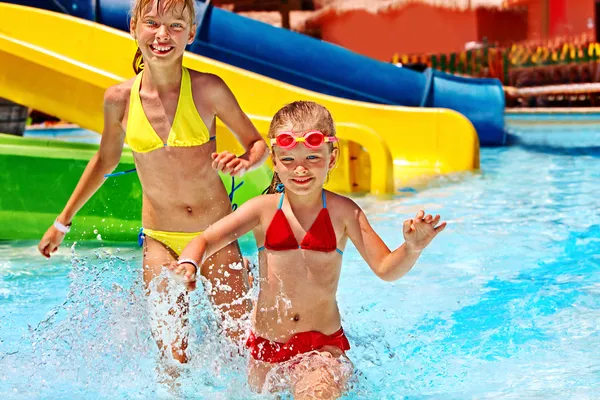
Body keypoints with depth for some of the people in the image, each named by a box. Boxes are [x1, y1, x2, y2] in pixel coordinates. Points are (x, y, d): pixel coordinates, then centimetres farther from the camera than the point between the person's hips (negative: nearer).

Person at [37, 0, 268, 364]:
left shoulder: (207, 89, -10)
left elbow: (258, 144, 2)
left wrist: (243, 164, -22)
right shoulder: (120, 98, -4)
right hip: (161, 241, 1)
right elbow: (105, 160, 14)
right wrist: (63, 222, 21)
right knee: (172, 356, -3)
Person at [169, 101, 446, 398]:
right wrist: (189, 263, -28)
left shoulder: (342, 212, -7)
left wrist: (412, 248, -27)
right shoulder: (264, 209, -5)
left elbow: (386, 269, -7)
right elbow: (206, 240, -5)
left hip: (324, 345, -3)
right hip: (265, 343, 3)